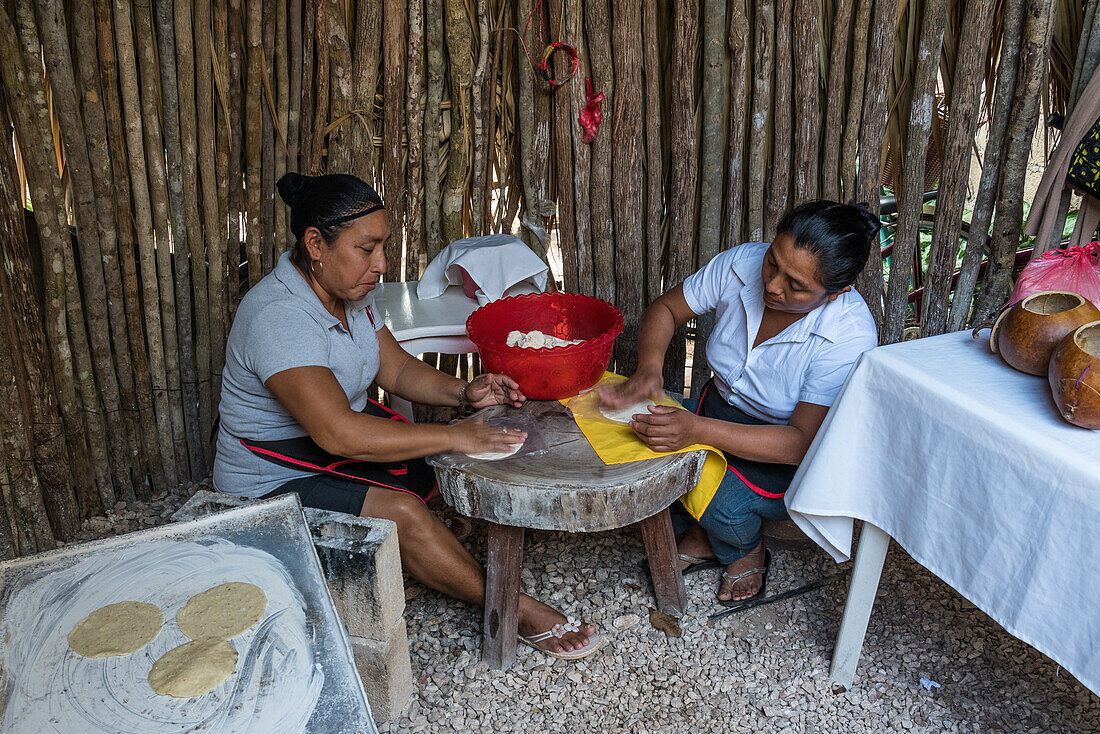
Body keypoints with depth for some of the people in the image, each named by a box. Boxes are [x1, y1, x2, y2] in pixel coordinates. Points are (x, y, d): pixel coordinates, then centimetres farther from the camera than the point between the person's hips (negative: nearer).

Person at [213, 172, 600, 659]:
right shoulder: (277, 316, -30)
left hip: (345, 445, 9)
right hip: (276, 486, -9)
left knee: (454, 470, -4)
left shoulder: (351, 292, -1)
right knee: (402, 513, -28)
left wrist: (463, 393, -11)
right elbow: (338, 433, -38)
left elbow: (397, 369, 7)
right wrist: (452, 436, -33)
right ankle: (516, 610, -12)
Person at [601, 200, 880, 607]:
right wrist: (649, 367, -26)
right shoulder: (742, 264, -17)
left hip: (793, 454, -4)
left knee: (721, 501, -31)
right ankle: (699, 538, 8)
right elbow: (665, 308, -4)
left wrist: (699, 430, -45)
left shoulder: (849, 336, -29)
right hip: (722, 403, 5)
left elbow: (802, 442, -32)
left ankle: (747, 553, 8)